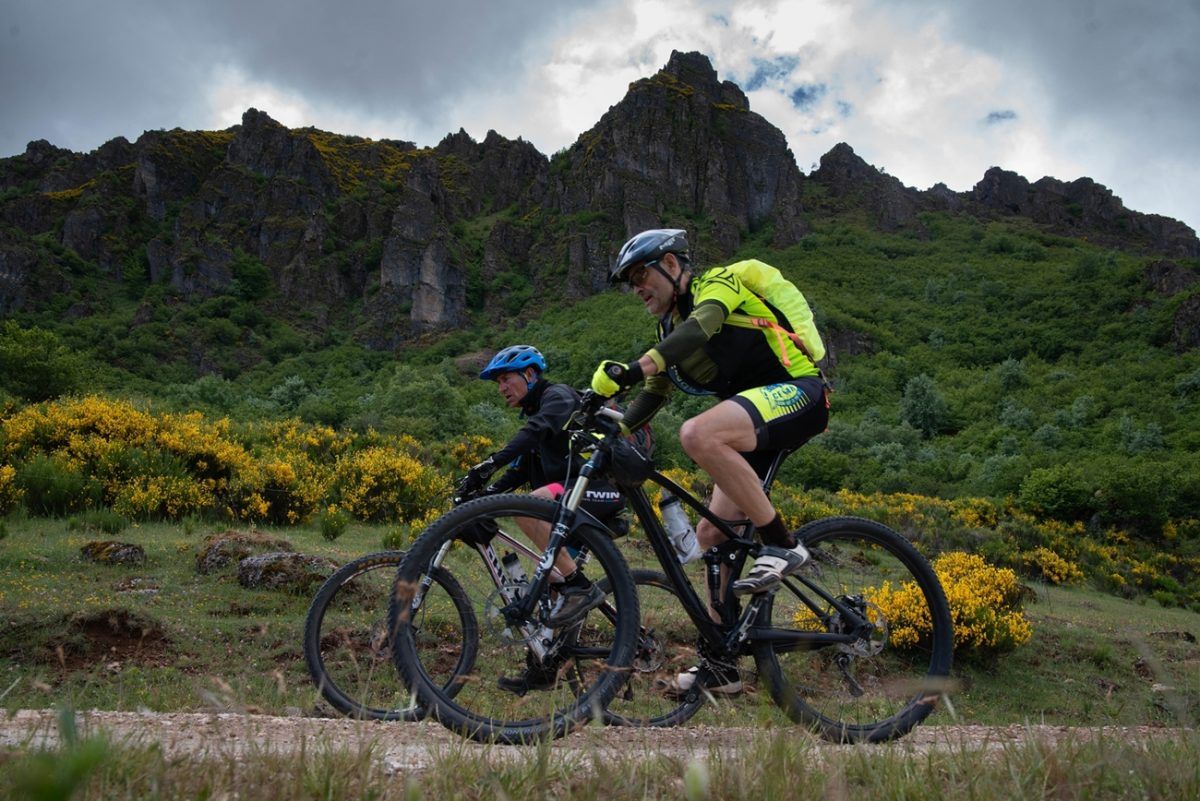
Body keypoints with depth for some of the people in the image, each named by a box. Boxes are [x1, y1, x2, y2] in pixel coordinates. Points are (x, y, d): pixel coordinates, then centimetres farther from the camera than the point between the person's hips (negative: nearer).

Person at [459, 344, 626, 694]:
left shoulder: (558, 396, -5)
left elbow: (537, 429, -27)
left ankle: (581, 588, -26)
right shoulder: (533, 414, 23)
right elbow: (519, 471, 19)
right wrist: (482, 493, 3)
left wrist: (492, 462, -39)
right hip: (575, 506, 10)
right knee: (550, 581, 8)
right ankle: (542, 668, 18)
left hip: (601, 488, -10)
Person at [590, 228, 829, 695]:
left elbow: (700, 327, -28)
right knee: (712, 535, 3)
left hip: (797, 392, -9)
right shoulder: (671, 328, 19)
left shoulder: (717, 284, -6)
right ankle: (720, 661, 11)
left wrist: (631, 370, -41)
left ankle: (781, 546, -22)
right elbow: (653, 394, 21)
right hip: (756, 418, 9)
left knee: (697, 435, -34)